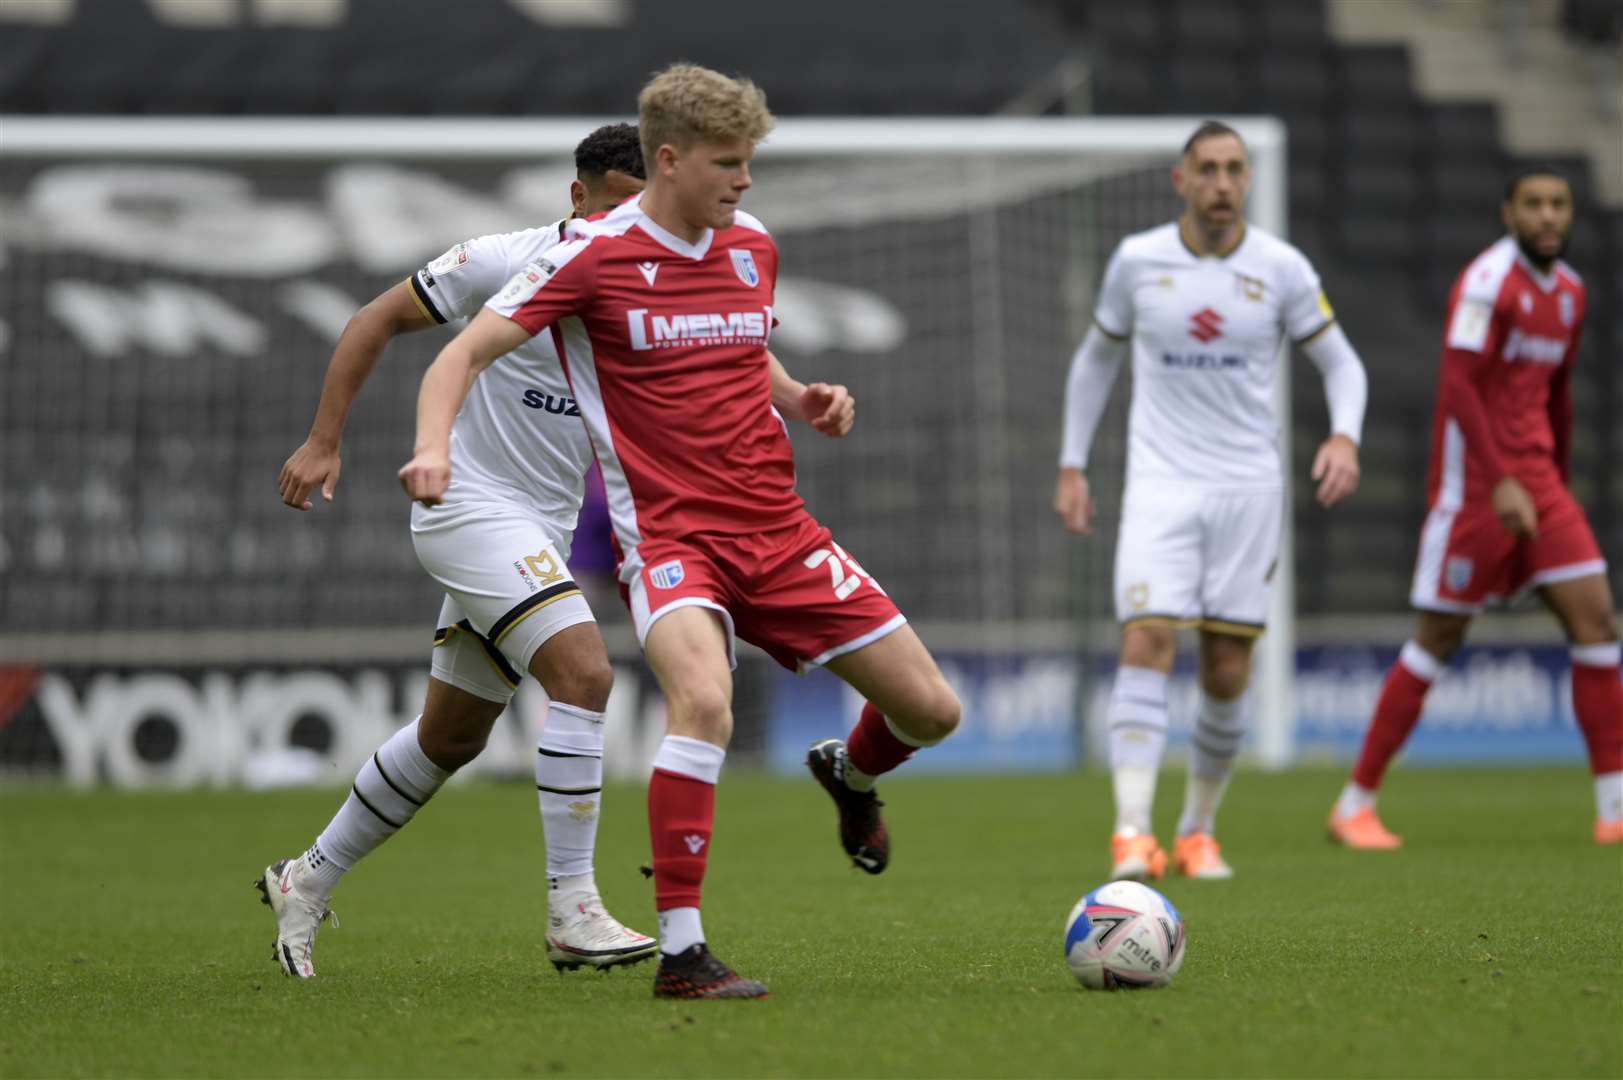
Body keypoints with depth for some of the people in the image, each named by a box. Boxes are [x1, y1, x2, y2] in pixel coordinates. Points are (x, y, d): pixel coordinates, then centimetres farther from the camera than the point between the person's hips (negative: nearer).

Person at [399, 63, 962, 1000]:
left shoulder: (754, 247, 9)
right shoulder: (595, 256, -9)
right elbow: (465, 354, -10)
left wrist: (798, 398, 7)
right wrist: (435, 447, -29)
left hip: (779, 530, 6)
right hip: (670, 535, -6)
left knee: (930, 710, 4)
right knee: (705, 701, -34)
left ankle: (852, 774, 42)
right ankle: (682, 951, -26)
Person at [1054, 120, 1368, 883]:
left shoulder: (1281, 269, -1)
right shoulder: (1137, 260, 1)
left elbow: (1340, 362, 7)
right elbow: (1096, 359, 14)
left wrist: (1344, 437, -13)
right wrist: (1072, 467, 10)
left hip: (1247, 488, 1)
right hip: (1160, 484, -1)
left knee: (1228, 673, 1)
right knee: (1146, 643, -18)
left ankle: (1198, 832, 18)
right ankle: (1132, 833, -23)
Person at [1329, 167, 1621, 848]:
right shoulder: (1487, 281, -13)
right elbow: (1458, 386, -21)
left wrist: (1560, 486, 25)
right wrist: (1501, 481, -27)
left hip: (1535, 481, 7)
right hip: (1474, 481, -7)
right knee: (1438, 639, -2)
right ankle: (1356, 805, 9)